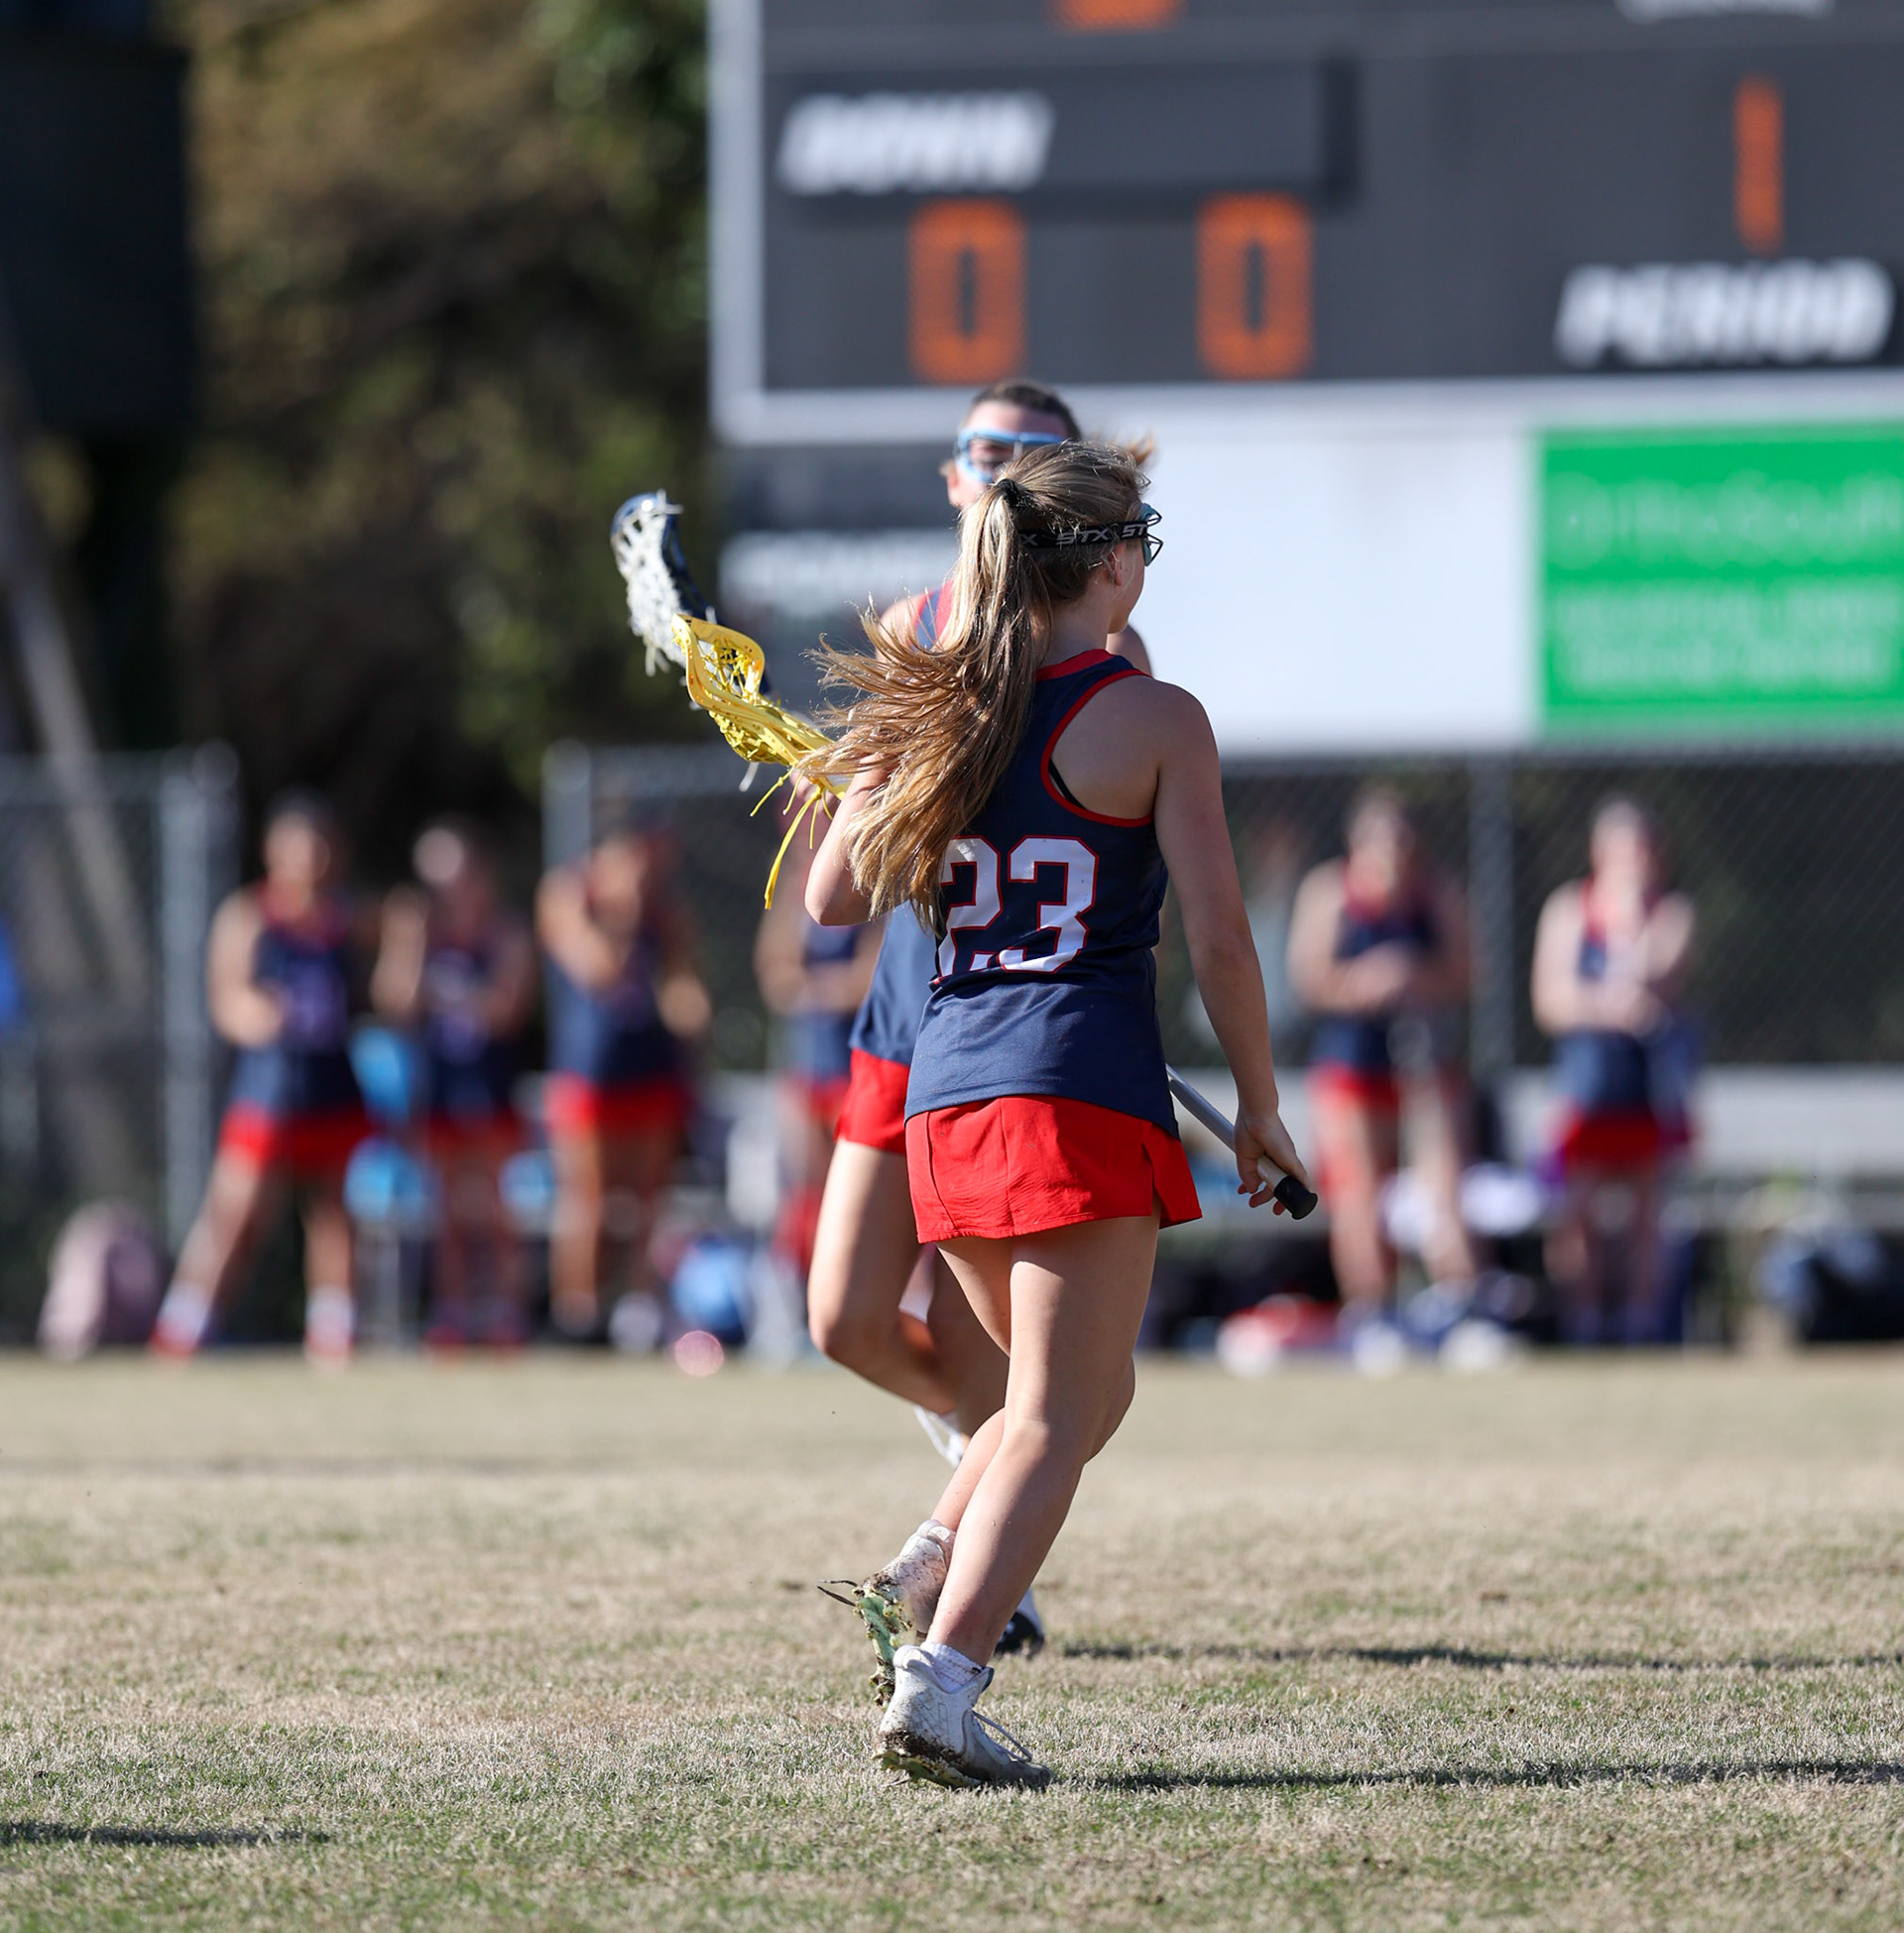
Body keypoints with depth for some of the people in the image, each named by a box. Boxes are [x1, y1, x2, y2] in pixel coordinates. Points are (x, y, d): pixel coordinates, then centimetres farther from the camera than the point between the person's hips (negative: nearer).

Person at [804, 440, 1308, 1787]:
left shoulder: (932, 710, 9)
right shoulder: (1154, 721, -5)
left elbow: (832, 902, 12)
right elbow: (1220, 941, -7)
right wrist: (1260, 1110, 4)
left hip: (948, 1093, 6)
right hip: (1087, 1092, -6)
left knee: (1084, 1397, 23)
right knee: (1055, 1421, -4)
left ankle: (922, 1586, 4)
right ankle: (939, 1681, -19)